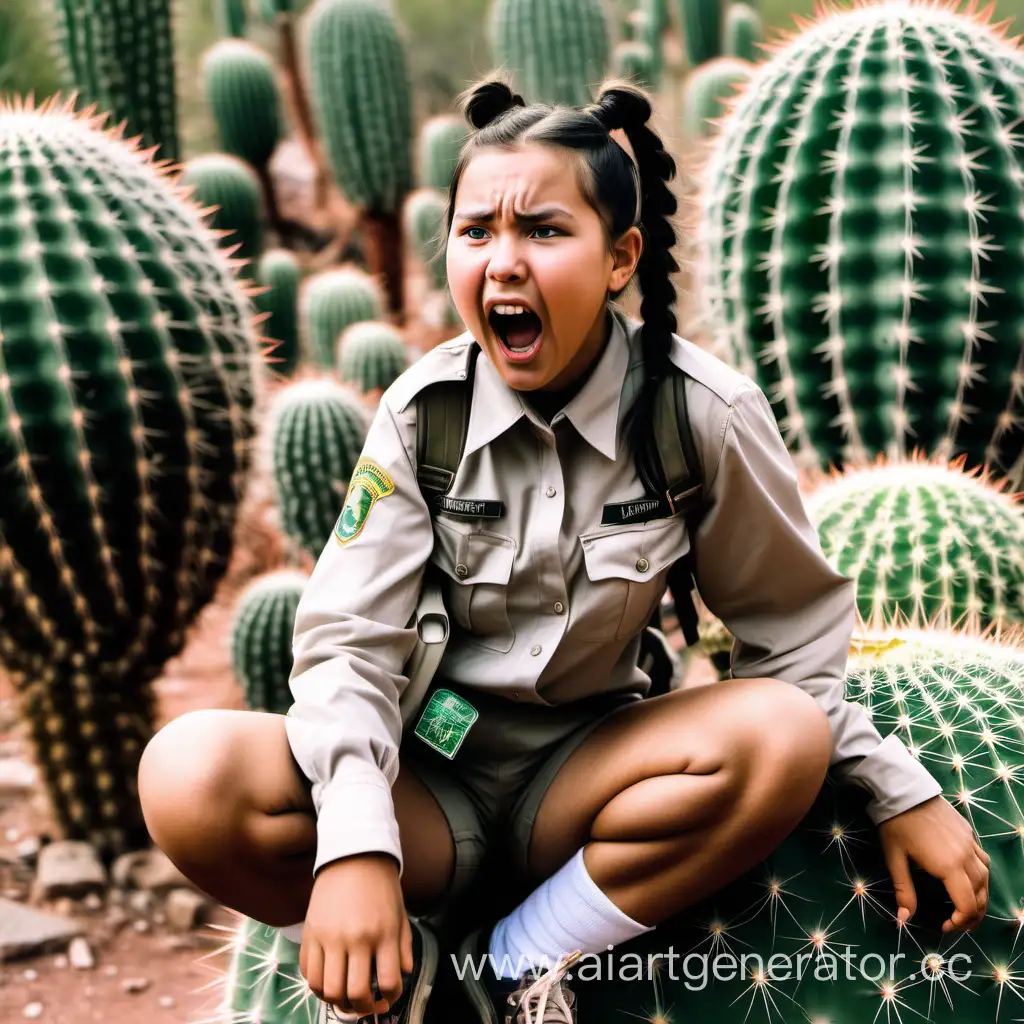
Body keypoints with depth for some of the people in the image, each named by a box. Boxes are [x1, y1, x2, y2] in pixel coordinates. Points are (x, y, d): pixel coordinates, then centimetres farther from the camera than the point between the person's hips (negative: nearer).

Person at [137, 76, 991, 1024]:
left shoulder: (703, 413, -11)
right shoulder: (424, 409, -9)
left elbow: (793, 626, 0)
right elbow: (348, 638, -14)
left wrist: (902, 791, -6)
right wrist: (356, 845, -29)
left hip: (583, 768, 1)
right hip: (431, 770, -1)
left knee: (783, 738, -30)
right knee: (188, 776, -29)